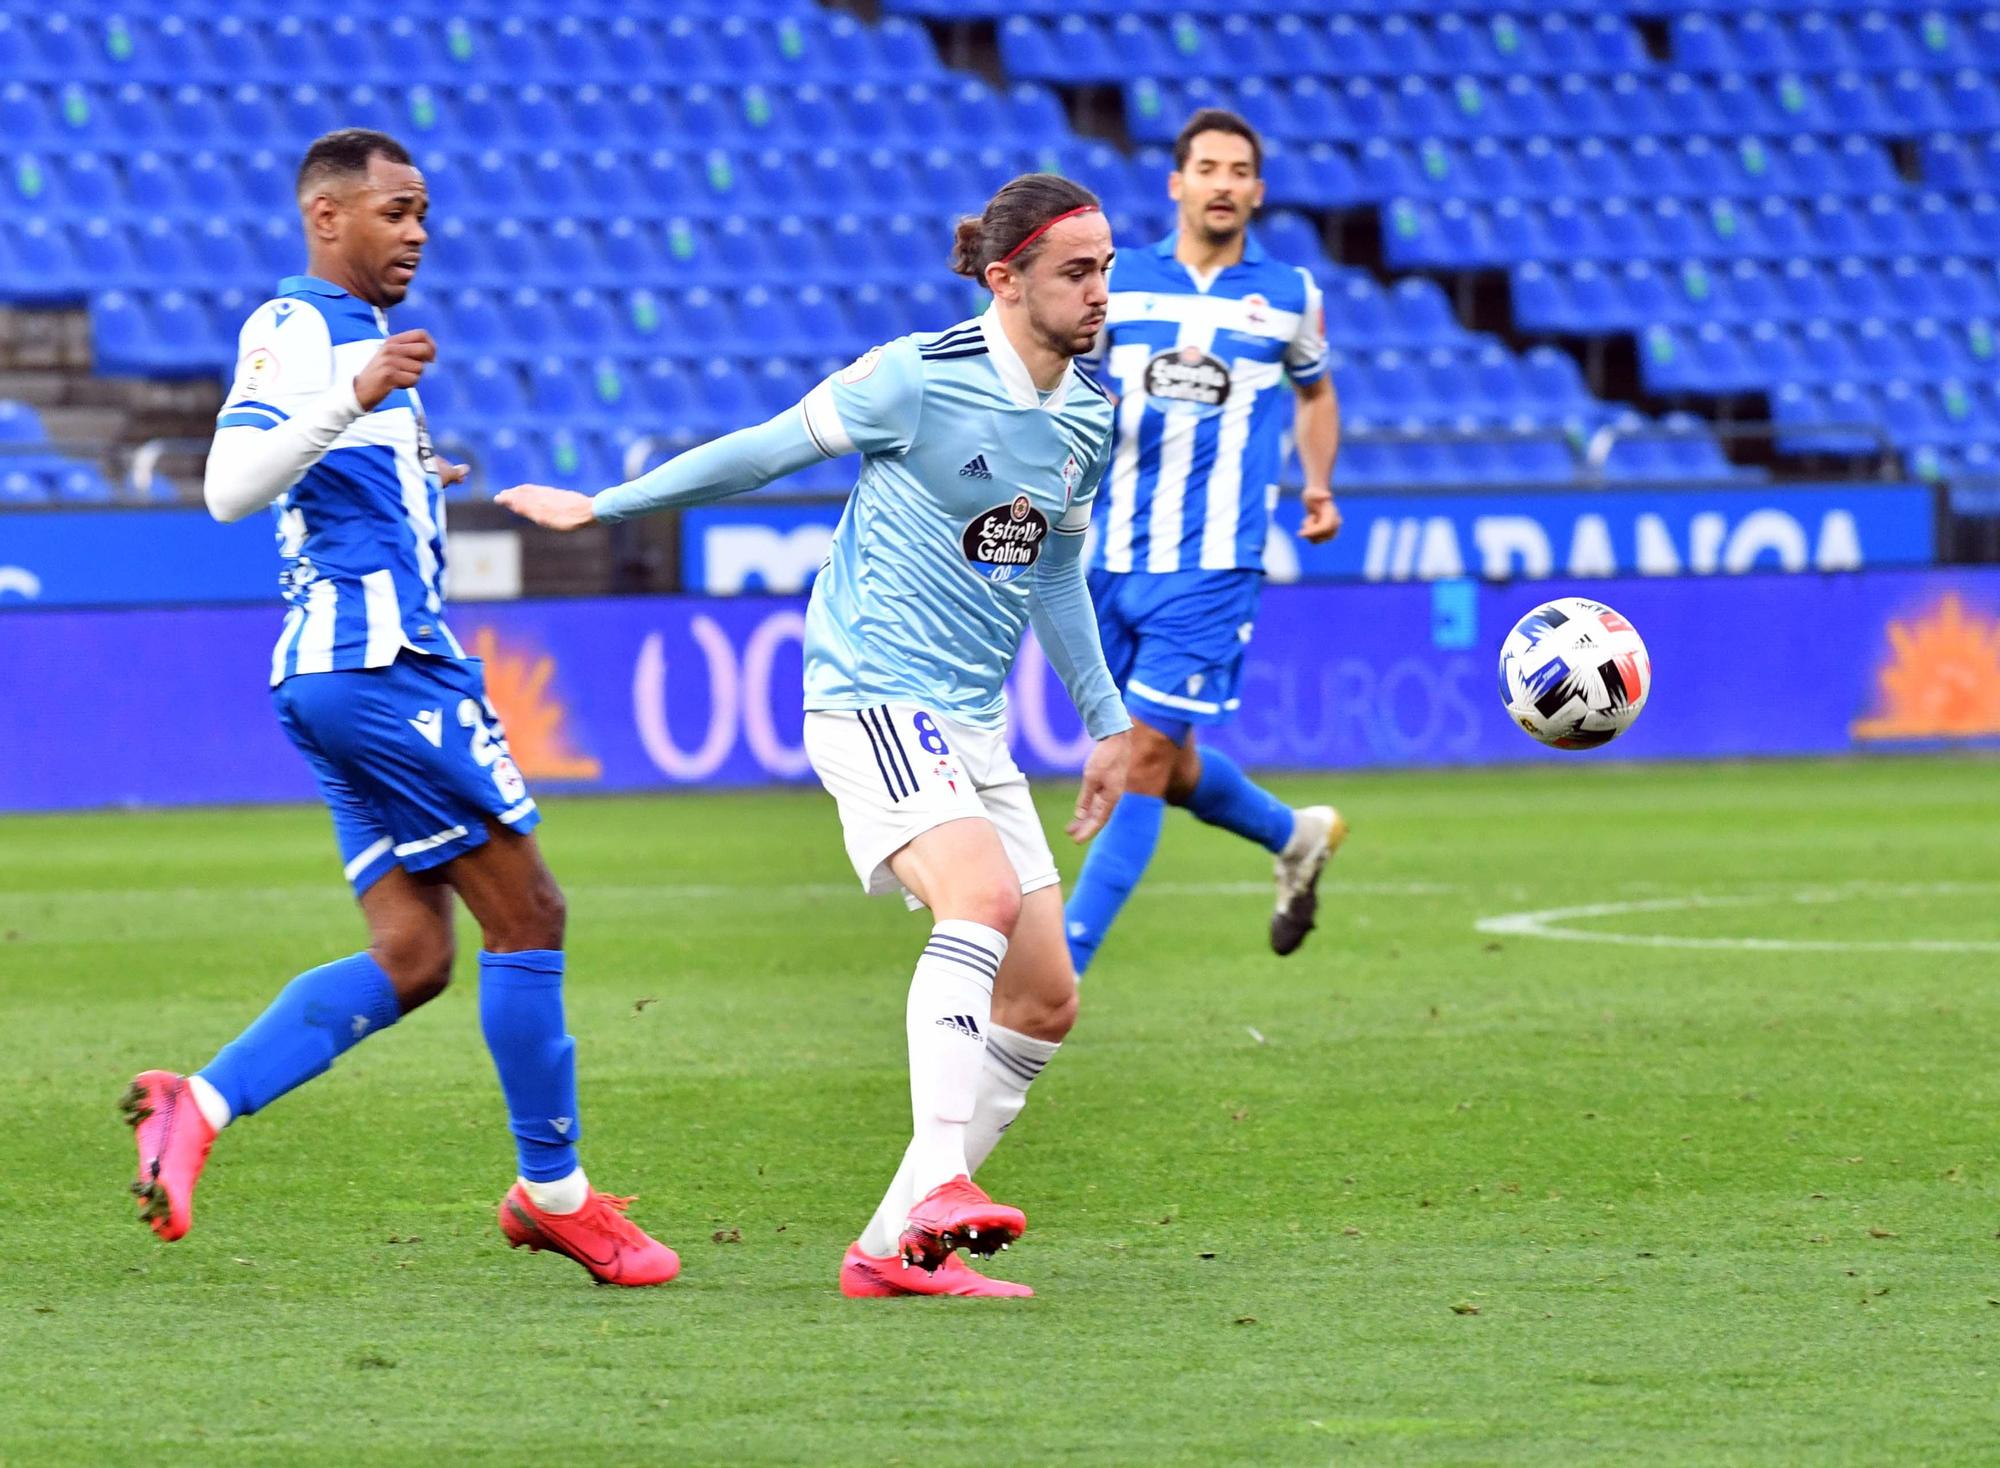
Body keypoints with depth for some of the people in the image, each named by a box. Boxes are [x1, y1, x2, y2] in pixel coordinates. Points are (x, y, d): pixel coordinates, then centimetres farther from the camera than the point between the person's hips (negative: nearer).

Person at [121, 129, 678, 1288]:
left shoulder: (358, 334, 22)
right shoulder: (295, 328, -8)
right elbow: (231, 488, -23)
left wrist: (411, 481, 44)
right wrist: (353, 398, -32)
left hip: (359, 671, 10)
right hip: (377, 657, -10)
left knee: (413, 957, 4)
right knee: (527, 914, -5)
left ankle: (199, 1106, -6)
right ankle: (554, 1192, 2)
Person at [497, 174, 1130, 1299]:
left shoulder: (1091, 420, 9)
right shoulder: (917, 378, -13)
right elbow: (767, 451, -1)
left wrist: (1109, 721, 24)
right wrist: (603, 506, 7)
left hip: (976, 729, 8)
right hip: (873, 698, -8)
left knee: (1046, 1002, 2)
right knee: (983, 892, -33)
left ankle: (899, 1247, 8)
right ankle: (940, 1181, -40)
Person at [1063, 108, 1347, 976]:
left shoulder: (1290, 295, 5)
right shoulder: (1116, 281, 4)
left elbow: (1316, 390, 23)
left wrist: (1318, 484, 7)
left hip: (1211, 568, -3)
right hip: (1112, 557, 3)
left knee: (1146, 758, -11)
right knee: (1162, 764, 12)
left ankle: (1062, 966, -10)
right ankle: (1295, 836, 41)